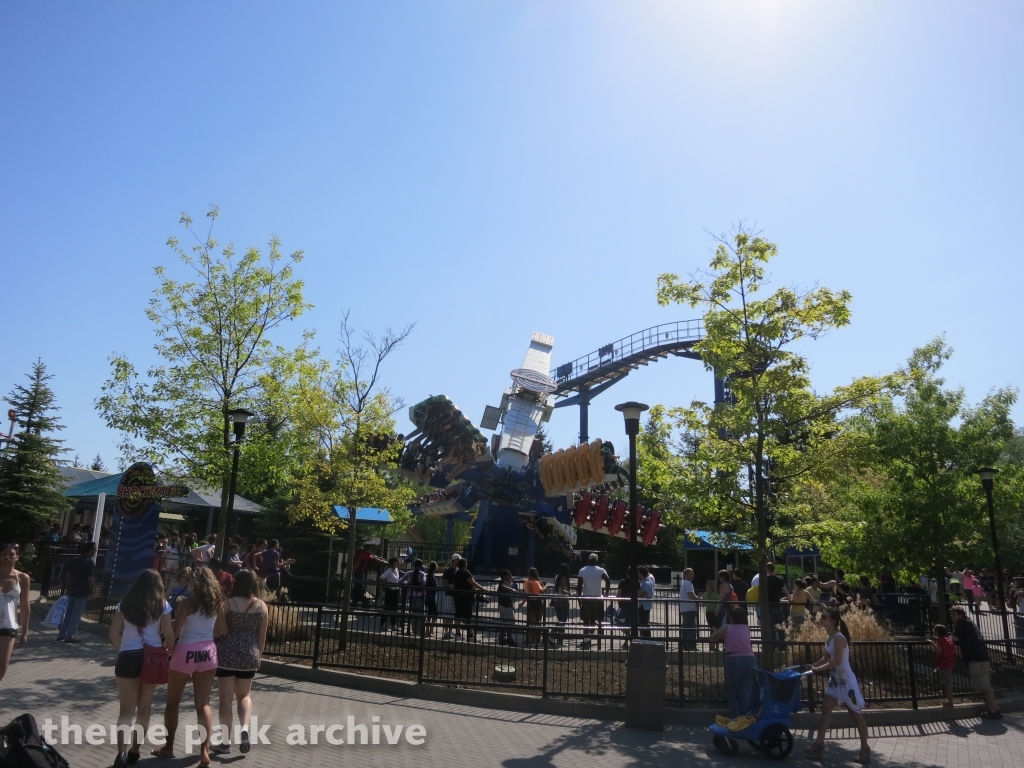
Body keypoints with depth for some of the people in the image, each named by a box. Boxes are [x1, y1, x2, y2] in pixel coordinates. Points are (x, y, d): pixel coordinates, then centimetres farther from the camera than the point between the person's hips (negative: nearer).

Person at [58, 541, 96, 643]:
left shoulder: (73, 561, 8)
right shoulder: (89, 563, -13)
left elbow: (67, 575, 10)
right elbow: (90, 579, -16)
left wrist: (70, 586, 18)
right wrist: (90, 589, -2)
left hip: (72, 590, 7)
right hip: (83, 592, -7)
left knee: (68, 612, 15)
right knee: (76, 614, 0)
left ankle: (62, 635, 19)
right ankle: (70, 636, 2)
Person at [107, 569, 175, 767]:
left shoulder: (125, 604, 4)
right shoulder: (162, 605, -2)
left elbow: (113, 634, 3)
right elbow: (169, 635, -6)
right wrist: (167, 649, 14)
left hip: (128, 657, 1)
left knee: (126, 710, 4)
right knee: (144, 709, 15)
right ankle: (134, 751, 22)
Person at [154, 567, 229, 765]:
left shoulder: (187, 603, -12)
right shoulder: (217, 603, 1)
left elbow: (175, 632, -15)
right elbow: (223, 631, 7)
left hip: (186, 652, -4)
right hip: (208, 652, 4)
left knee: (173, 703, 16)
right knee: (203, 704, 9)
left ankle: (168, 747, 26)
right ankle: (204, 750, 4)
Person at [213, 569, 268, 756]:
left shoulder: (228, 603, -8)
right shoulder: (262, 606, 0)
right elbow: (262, 636, 4)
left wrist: (215, 652, 9)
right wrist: (258, 656, 17)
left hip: (227, 654, -2)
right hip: (250, 656, 3)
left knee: (225, 698, 7)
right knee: (244, 695, 21)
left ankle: (225, 742, 14)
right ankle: (244, 727, -2)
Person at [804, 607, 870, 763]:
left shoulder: (839, 637, -22)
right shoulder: (829, 637, 6)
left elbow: (836, 661, -25)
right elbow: (826, 658, 13)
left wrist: (818, 669, -17)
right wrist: (810, 666, 4)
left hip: (845, 680, -10)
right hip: (835, 679, 10)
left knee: (855, 714, 3)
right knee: (825, 709, 9)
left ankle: (865, 749, 15)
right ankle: (819, 743, 15)